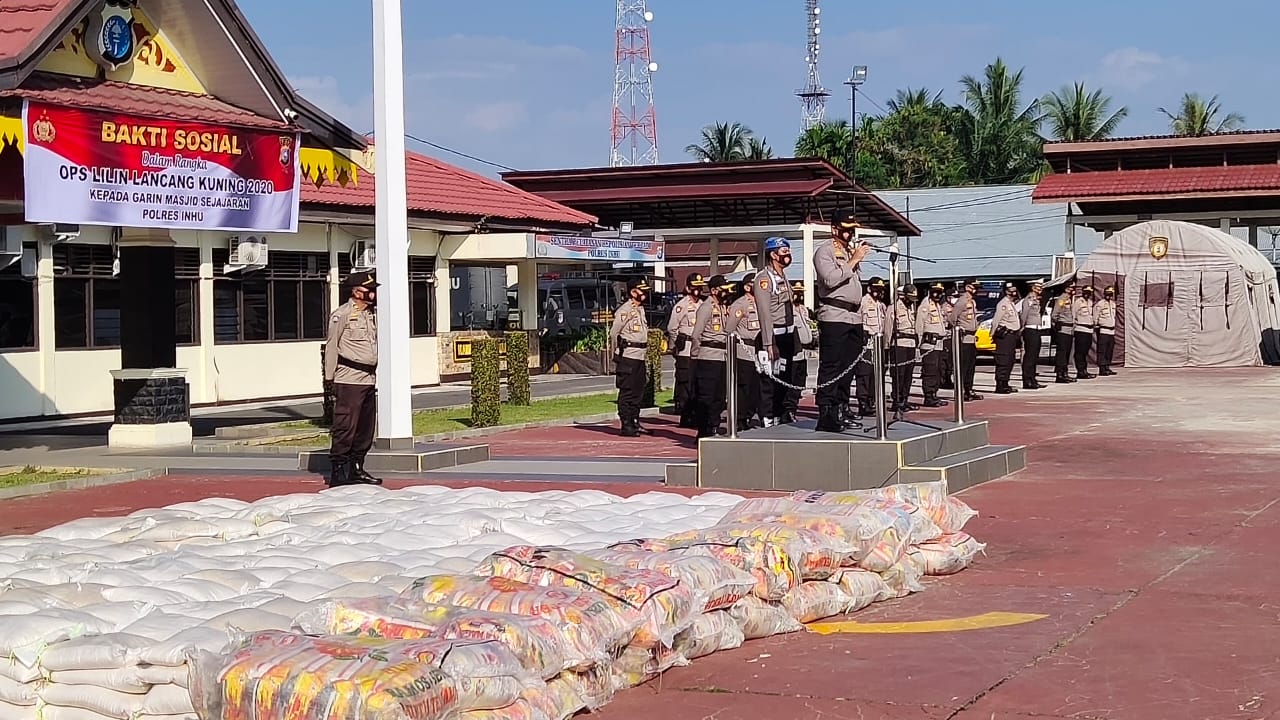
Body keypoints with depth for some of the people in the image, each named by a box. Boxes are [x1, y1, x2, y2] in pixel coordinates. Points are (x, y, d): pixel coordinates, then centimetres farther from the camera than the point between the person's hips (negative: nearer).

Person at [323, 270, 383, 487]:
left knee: (366, 429, 11)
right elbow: (331, 347, -6)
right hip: (349, 379, -8)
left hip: (369, 378, 8)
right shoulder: (341, 315, -7)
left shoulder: (371, 315, 16)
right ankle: (337, 471, -5)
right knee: (345, 427, -8)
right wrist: (330, 380, -7)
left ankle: (356, 468, 20)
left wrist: (373, 376, 18)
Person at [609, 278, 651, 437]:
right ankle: (626, 425, -3)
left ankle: (635, 422, 20)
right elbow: (613, 333, -11)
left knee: (638, 392, 12)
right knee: (626, 392, -5)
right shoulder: (625, 310, -12)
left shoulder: (641, 309, 16)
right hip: (628, 357, -9)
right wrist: (618, 352, -1)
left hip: (640, 357, 9)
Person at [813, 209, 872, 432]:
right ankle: (825, 416, -11)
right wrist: (854, 260, -13)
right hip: (833, 316, -8)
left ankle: (841, 411, 17)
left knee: (848, 368, 10)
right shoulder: (825, 251, -3)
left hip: (854, 316, 8)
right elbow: (831, 279, -18)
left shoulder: (852, 249, 21)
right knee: (830, 368, -9)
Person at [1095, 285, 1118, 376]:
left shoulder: (1113, 304, 17)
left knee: (1110, 351, 9)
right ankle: (1102, 368, -8)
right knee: (1102, 350, -8)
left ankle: (1107, 367, 15)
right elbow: (1095, 318, -7)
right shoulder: (1099, 304, -7)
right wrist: (1096, 327, -11)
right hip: (1103, 331, -8)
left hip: (1111, 330, 8)